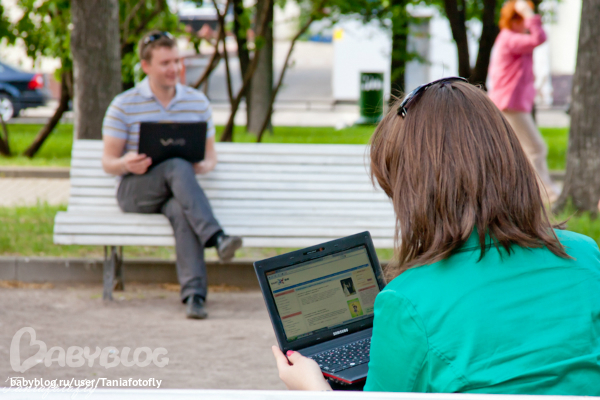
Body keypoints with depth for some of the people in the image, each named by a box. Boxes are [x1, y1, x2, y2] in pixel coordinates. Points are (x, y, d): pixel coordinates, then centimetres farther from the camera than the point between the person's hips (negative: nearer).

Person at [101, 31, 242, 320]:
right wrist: (126, 164, -22)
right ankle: (216, 237, -50)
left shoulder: (198, 103, 12)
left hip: (177, 191, 2)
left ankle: (194, 294, -50)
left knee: (181, 211, -38)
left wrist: (204, 165, -9)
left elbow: (210, 154, 17)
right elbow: (108, 163, 4)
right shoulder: (124, 106, 3)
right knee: (178, 167, -36)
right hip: (135, 191, -2)